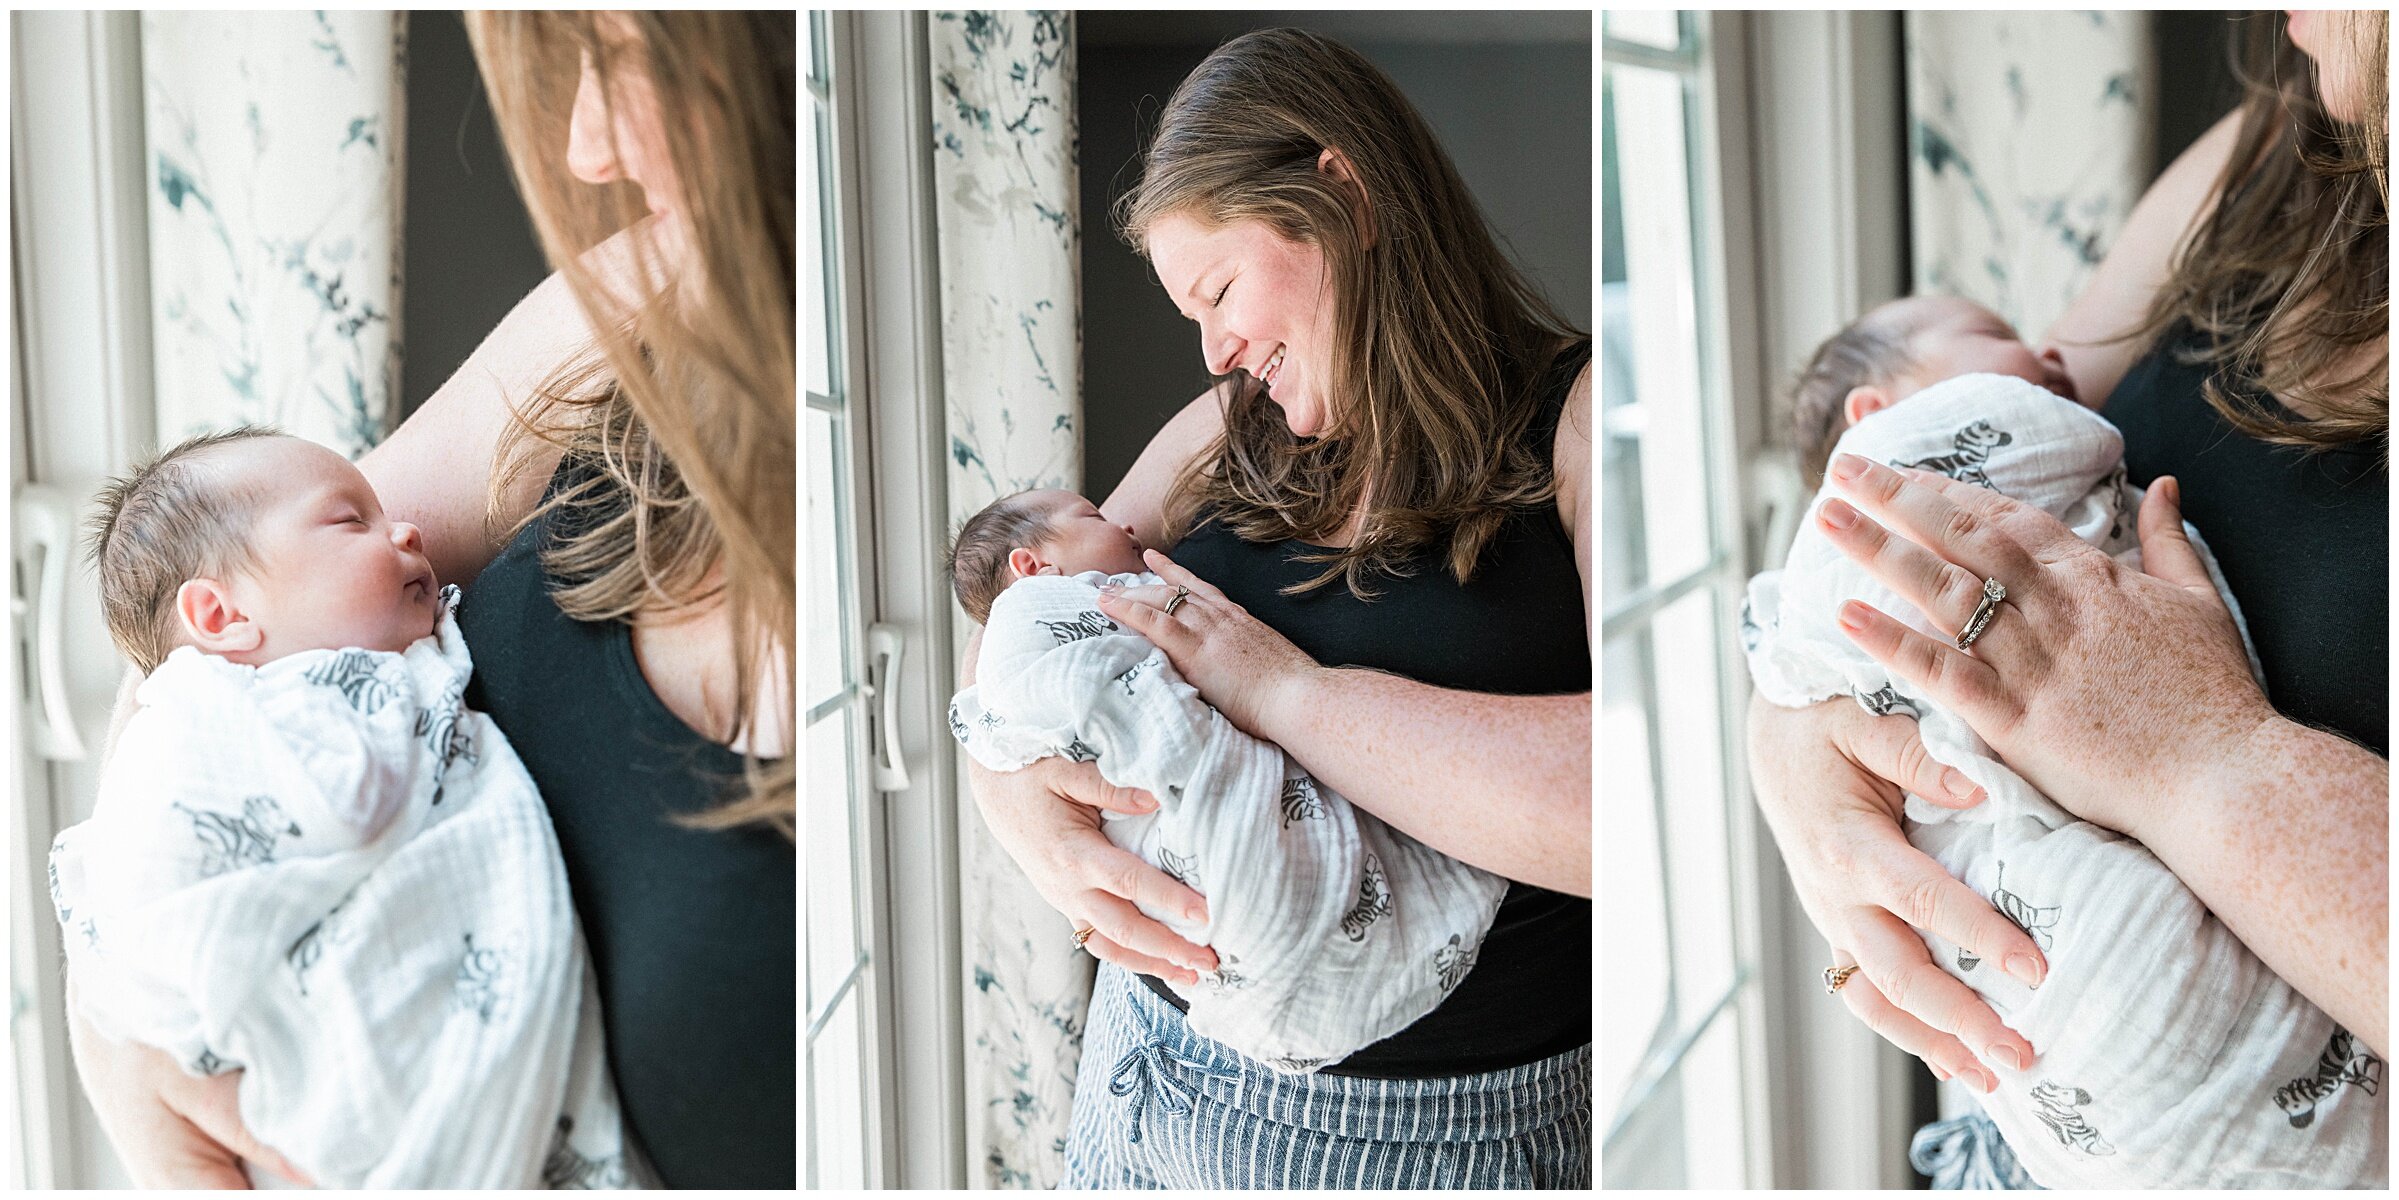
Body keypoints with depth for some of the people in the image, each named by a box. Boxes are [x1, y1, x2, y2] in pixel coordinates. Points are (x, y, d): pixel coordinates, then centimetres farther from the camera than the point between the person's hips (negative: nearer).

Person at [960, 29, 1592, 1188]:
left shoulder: (1574, 420, -13)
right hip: (1156, 1053, 6)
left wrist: (1285, 689, -23)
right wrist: (1025, 805, -16)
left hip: (1450, 1125, -5)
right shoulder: (1228, 433, 7)